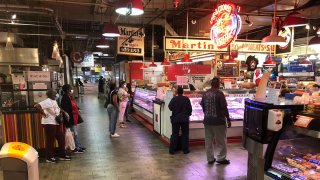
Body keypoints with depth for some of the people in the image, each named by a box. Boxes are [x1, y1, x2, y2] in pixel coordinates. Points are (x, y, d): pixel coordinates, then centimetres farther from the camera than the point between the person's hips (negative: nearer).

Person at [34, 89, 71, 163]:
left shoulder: (54, 101, 12)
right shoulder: (47, 101, -16)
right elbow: (37, 106, -28)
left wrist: (63, 111, 11)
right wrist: (43, 113, -23)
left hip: (56, 123, 9)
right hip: (49, 123, -9)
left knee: (61, 139, 11)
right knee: (50, 141, 2)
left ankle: (62, 155, 22)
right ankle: (49, 157, 16)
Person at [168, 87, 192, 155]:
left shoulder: (174, 99, -8)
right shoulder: (186, 99, -6)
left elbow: (170, 107, -3)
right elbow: (190, 109, -4)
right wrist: (188, 114, 15)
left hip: (175, 119, 0)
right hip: (185, 119, 0)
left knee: (174, 134, 7)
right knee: (185, 134, 11)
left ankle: (172, 150, 9)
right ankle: (185, 149, 14)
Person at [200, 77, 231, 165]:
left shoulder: (205, 93, 3)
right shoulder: (219, 93, -14)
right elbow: (224, 108, -16)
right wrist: (228, 119, -9)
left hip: (207, 120, 6)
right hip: (218, 120, -5)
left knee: (208, 140, 11)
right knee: (221, 140, 7)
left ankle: (210, 158, 18)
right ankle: (221, 158, 12)